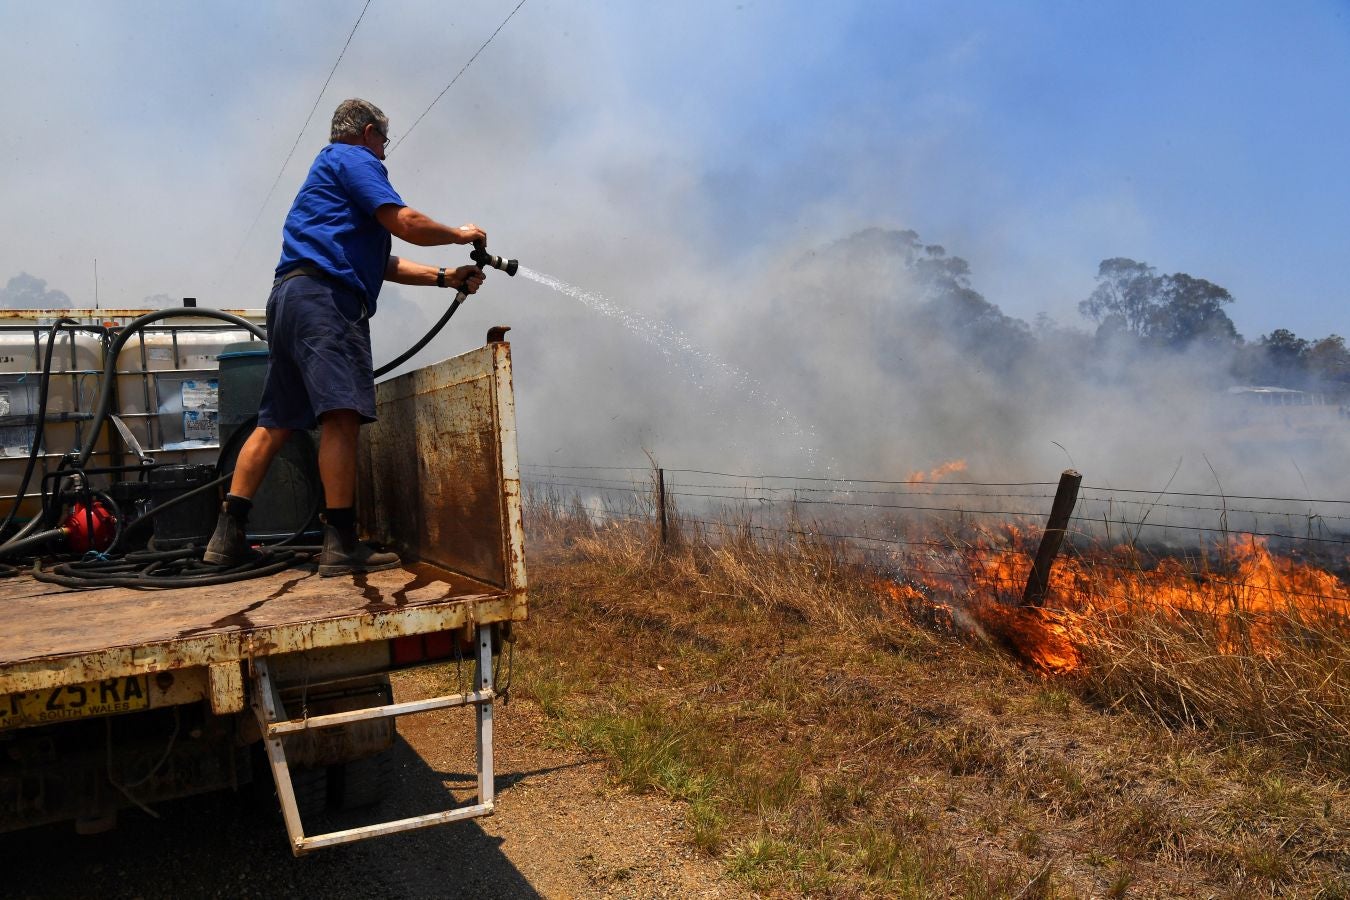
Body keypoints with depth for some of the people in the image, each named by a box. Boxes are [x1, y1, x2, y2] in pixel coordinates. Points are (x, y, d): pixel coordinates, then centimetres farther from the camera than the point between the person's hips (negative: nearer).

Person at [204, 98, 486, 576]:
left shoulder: (328, 169, 34)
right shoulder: (355, 159, 4)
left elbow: (382, 262, 28)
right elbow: (406, 223, -10)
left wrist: (445, 278, 22)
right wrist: (459, 233, 8)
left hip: (290, 296, 10)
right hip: (325, 295, -10)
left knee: (276, 422, 8)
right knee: (342, 413, -16)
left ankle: (228, 536, 9)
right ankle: (341, 544, -20)